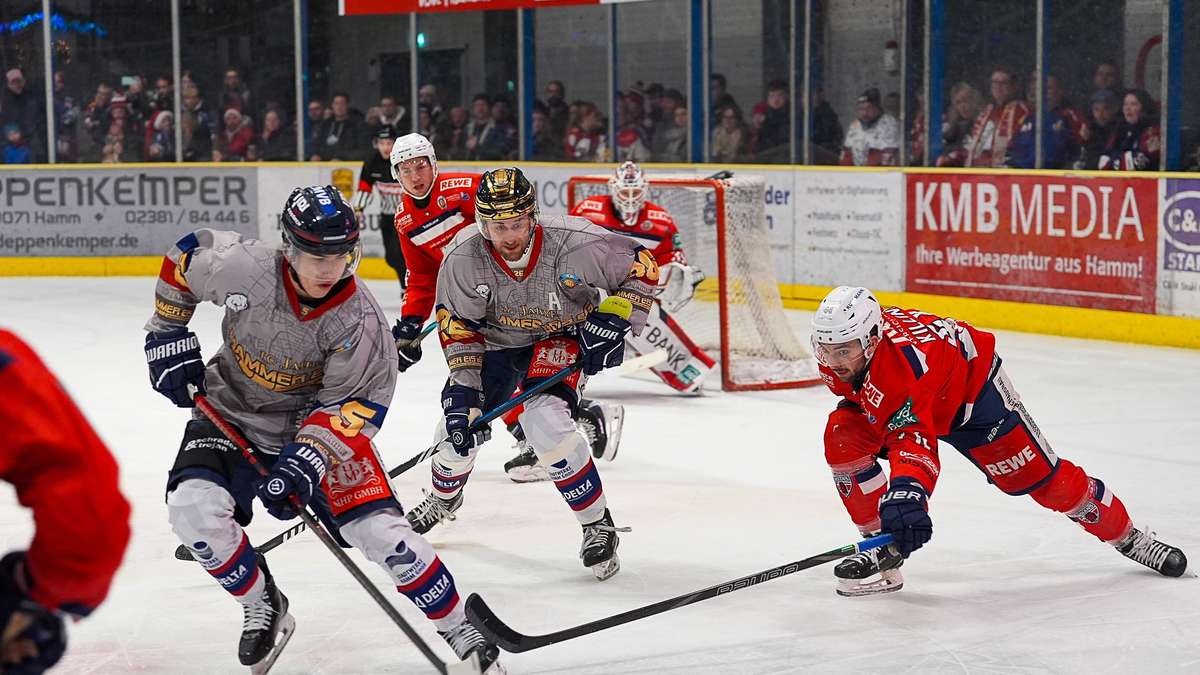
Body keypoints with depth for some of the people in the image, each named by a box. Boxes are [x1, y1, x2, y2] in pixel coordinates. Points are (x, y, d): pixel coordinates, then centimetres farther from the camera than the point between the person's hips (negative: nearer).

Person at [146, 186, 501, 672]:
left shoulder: (358, 319, -24)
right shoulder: (241, 267, -24)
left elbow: (357, 401, -18)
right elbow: (184, 258, -3)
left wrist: (309, 456, -32)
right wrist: (169, 335, 0)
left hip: (319, 421, -1)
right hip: (231, 413, 2)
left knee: (381, 531, -13)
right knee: (193, 508, -23)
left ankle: (457, 627, 8)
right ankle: (262, 608, 2)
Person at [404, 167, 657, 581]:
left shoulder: (572, 243, -31)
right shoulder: (464, 260, -24)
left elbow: (640, 265, -18)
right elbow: (458, 328, -13)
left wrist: (614, 321, -23)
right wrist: (463, 387, -19)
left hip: (562, 337, -3)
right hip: (498, 341, 3)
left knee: (544, 420, -27)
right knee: (459, 426, 2)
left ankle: (598, 525, -11)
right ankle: (444, 499, 41)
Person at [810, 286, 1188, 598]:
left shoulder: (904, 362, -45)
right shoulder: (839, 341, -23)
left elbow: (914, 439, -57)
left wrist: (907, 491, -72)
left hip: (970, 384, -7)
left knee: (1038, 475, -4)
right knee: (843, 439, -18)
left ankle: (1128, 537, 17)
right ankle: (883, 547, -9)